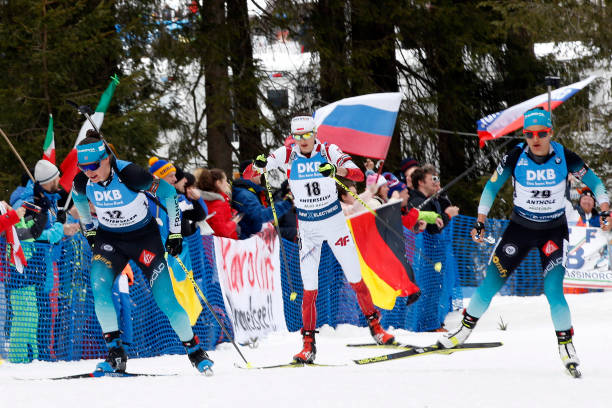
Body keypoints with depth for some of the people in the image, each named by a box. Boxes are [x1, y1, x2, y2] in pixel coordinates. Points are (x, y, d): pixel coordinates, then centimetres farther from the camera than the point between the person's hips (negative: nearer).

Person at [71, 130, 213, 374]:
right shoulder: (83, 182, -16)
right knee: (99, 285, -24)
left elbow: (168, 192, -13)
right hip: (109, 239, 3)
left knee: (165, 299, -10)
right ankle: (116, 353, -16)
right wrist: (88, 230, 16)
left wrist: (175, 232, -8)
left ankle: (195, 351, 11)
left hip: (144, 237, -3)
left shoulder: (130, 175, -28)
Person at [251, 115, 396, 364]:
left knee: (355, 279, 4)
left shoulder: (328, 151, -10)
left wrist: (337, 170, -40)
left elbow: (358, 175, -20)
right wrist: (259, 165, -36)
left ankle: (374, 325, 23)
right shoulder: (287, 155, -7)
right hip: (307, 226, 0)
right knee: (309, 287, -4)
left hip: (334, 219, 0)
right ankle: (308, 343, 1)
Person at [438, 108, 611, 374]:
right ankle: (465, 328, 18)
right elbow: (492, 186, -2)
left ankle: (566, 345, -2)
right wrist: (481, 220, -8)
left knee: (553, 290, -17)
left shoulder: (564, 157, -15)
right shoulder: (516, 157, -14)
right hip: (521, 227, 1)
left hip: (554, 231, -1)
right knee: (492, 281, -2)